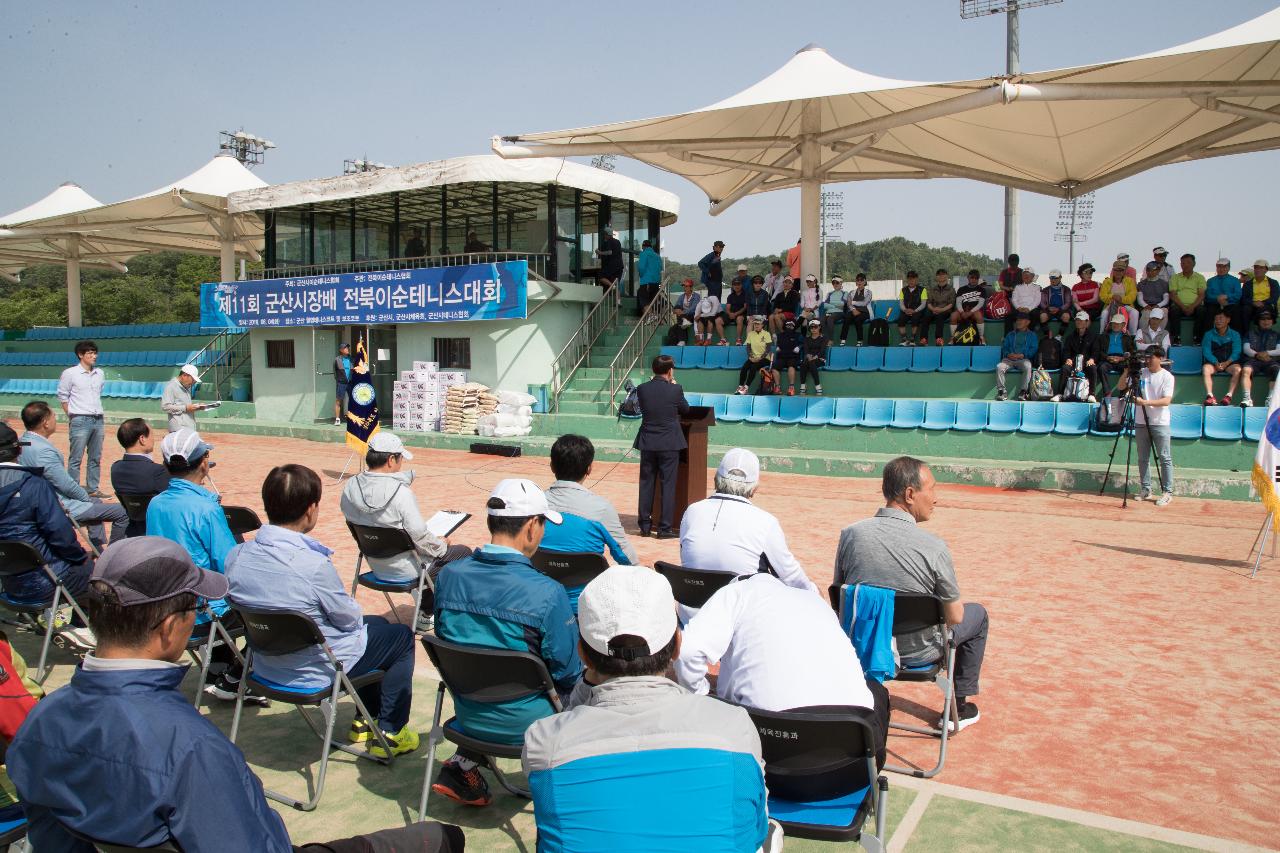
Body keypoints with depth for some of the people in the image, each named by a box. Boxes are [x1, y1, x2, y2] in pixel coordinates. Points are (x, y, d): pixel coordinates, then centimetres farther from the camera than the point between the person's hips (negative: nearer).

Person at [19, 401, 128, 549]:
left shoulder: (23, 443, 4)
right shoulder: (44, 451, -28)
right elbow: (66, 485, -23)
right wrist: (87, 497, -4)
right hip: (62, 507, -11)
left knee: (96, 502, 34)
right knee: (122, 512, -11)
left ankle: (98, 552, 37)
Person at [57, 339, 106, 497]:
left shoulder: (100, 373, 9)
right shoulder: (70, 373, -5)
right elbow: (62, 396, 0)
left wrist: (98, 414, 13)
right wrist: (73, 417, -2)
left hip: (98, 420, 5)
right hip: (80, 421, -5)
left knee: (96, 458, 9)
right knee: (76, 458, -4)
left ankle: (93, 489, 17)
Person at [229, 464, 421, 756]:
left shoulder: (236, 556, -12)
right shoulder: (314, 565, -32)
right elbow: (350, 619, -17)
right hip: (315, 671, -7)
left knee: (375, 624, 29)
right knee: (402, 636, 16)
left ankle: (367, 718, 39)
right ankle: (390, 733, 19)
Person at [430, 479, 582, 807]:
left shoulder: (448, 575, -9)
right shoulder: (548, 594, -25)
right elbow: (568, 675, -15)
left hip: (466, 716, 5)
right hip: (525, 723, -5)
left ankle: (462, 766, 20)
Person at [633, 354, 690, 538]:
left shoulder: (642, 389, -4)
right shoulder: (675, 390, -11)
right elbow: (685, 410, 5)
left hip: (647, 442, 3)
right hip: (669, 444, -3)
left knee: (646, 484, 11)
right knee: (668, 485, 4)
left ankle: (645, 525, 17)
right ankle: (665, 528, 6)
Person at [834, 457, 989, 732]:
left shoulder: (850, 534, -12)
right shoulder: (934, 548, -23)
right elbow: (954, 617, -12)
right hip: (915, 652, -3)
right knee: (977, 614, 22)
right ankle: (958, 706, 31)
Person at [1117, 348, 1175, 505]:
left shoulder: (1167, 376, -5)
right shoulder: (1139, 373, 7)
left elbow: (1166, 401, -16)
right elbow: (1120, 387, 7)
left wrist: (1145, 402, -28)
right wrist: (1127, 371, -6)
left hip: (1160, 423, -4)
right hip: (1141, 422, 4)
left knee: (1165, 458, -3)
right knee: (1143, 458, 8)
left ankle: (1167, 492, 1)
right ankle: (1146, 490, 17)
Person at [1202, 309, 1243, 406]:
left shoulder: (1235, 334, 9)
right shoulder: (1209, 334, 9)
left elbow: (1236, 352, -3)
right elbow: (1206, 351, -3)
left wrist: (1226, 363, -21)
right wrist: (1216, 363, -20)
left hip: (1229, 363, 0)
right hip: (1213, 363, 0)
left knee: (1238, 369, -32)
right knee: (1205, 369, -33)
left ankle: (1228, 396, -39)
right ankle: (1209, 396, -44)